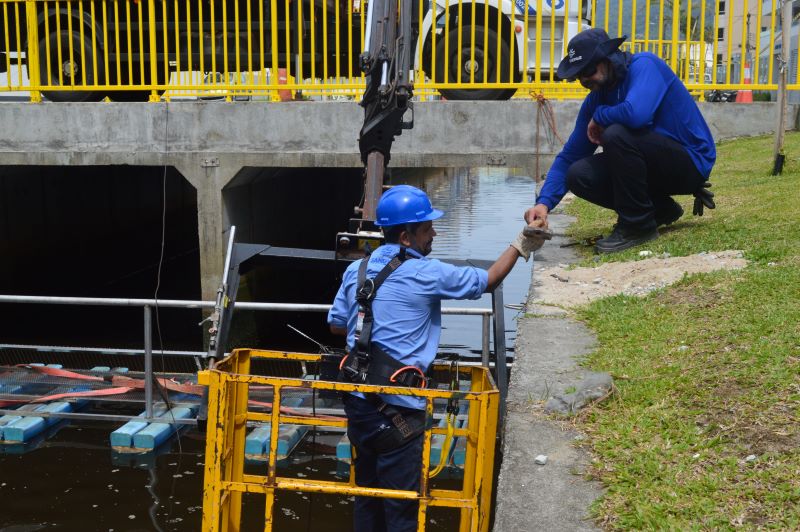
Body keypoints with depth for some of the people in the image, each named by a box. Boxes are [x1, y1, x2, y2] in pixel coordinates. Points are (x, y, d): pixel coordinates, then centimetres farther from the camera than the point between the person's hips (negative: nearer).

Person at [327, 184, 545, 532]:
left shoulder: (356, 269, 7)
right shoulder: (427, 274, -10)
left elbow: (336, 325, 15)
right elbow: (488, 281, 1)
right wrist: (520, 247, 13)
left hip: (358, 398, 7)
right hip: (396, 407, -7)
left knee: (367, 491, 20)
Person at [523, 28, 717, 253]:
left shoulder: (644, 65, -17)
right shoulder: (595, 99, 4)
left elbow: (636, 114, -39)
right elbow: (569, 156, 2)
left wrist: (599, 116, -16)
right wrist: (544, 202, -13)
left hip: (692, 162, -7)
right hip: (657, 166, 8)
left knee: (616, 134, -30)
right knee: (579, 176, -11)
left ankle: (638, 225, -14)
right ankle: (661, 209, 7)